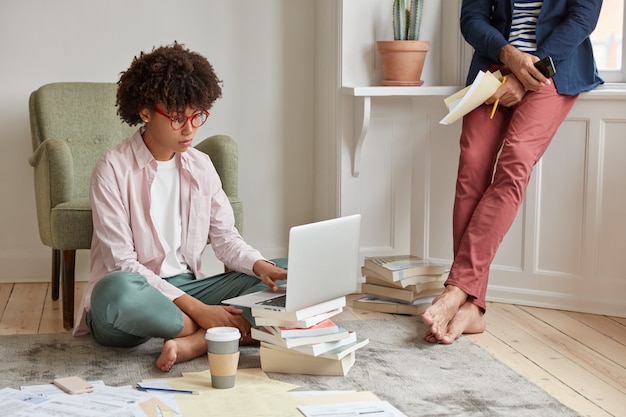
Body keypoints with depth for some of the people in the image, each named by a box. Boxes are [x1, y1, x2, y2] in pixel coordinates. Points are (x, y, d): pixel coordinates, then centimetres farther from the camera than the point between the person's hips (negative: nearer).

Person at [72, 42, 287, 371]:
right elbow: (121, 262, -16)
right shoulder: (114, 169, -11)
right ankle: (226, 333, -20)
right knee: (116, 290, -39)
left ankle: (192, 344, -29)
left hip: (188, 287, 6)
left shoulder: (200, 166, 8)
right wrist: (196, 309, -24)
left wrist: (260, 265, -13)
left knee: (269, 284, -12)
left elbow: (225, 237, 11)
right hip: (134, 293, -5)